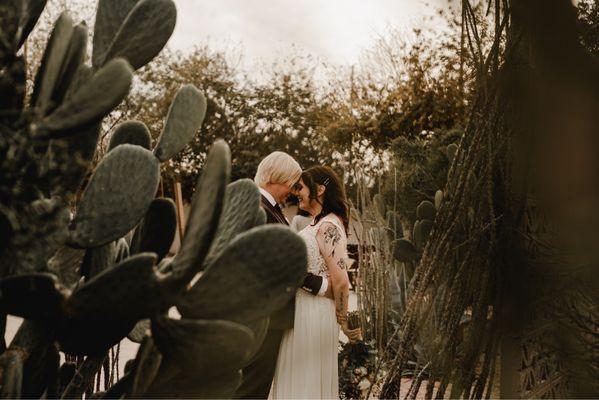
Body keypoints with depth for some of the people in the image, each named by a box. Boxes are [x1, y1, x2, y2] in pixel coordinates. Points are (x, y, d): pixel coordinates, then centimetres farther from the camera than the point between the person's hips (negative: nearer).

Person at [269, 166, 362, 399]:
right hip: (300, 308, 9)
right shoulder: (318, 224, 12)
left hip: (312, 313, -9)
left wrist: (343, 322, -13)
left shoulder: (327, 227, -18)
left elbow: (341, 281, -22)